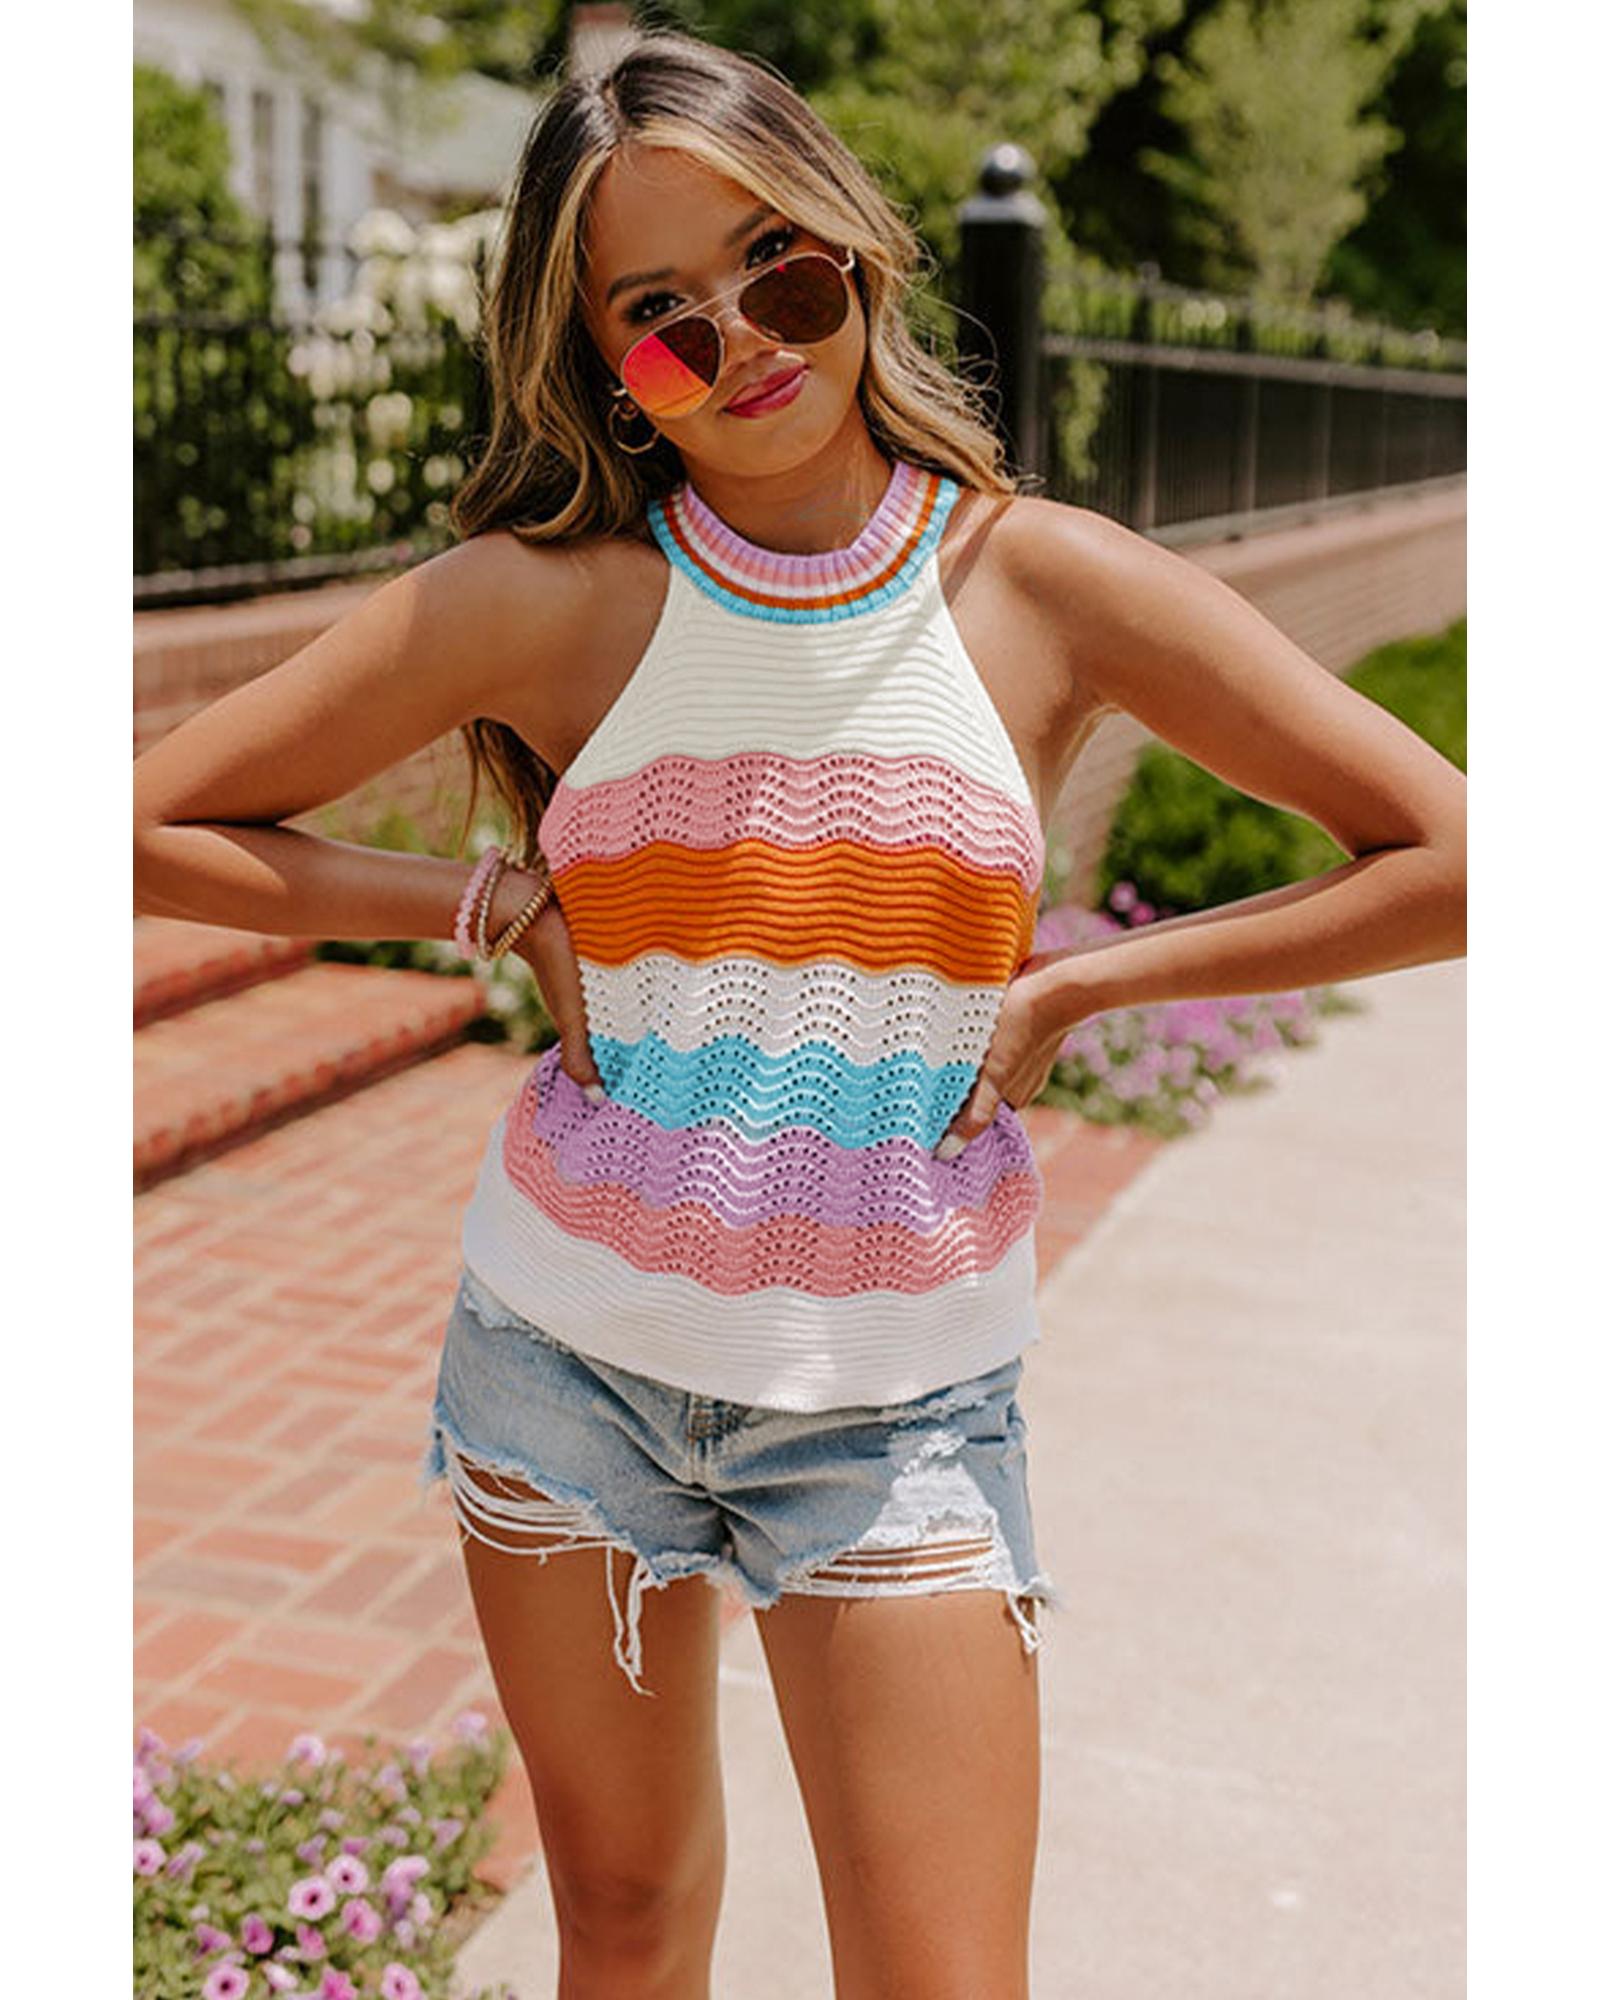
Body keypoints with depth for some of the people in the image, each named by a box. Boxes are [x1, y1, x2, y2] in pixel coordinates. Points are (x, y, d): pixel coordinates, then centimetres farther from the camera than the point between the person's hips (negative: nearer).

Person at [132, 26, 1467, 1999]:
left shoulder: (1048, 582, -7)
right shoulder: (545, 600, -8)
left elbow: (1456, 857, -7)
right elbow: (141, 824, -3)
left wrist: (1074, 980, -9)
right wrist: (491, 904, -7)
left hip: (897, 1402, -1)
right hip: (570, 1353, 1)